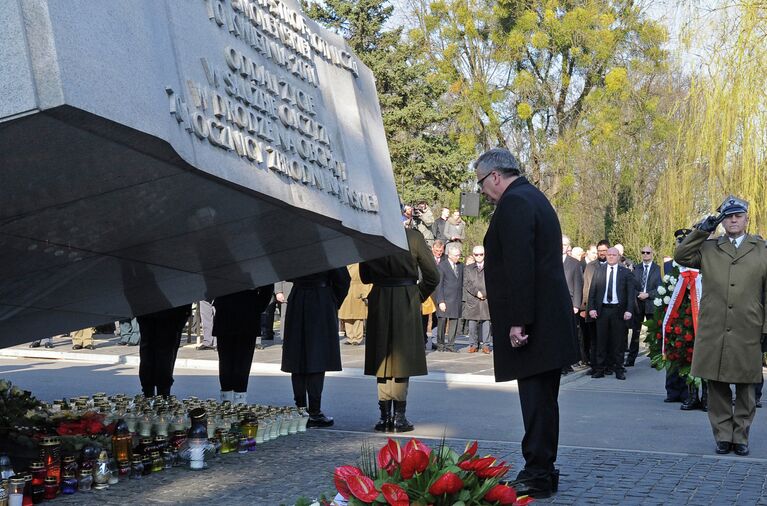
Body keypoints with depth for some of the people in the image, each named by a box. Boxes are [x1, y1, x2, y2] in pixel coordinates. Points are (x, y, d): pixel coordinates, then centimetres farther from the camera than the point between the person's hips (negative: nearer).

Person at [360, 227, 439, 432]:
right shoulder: (413, 237, -9)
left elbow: (365, 277, 7)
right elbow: (432, 276, -5)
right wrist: (418, 297, 9)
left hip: (379, 302, 2)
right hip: (407, 304, -2)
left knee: (382, 359, 10)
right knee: (403, 360, 6)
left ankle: (385, 415, 11)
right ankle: (399, 416, 7)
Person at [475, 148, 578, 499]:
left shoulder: (514, 203, -13)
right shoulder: (533, 197, 19)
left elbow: (519, 267, -22)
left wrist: (518, 322, -22)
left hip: (532, 324, -10)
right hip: (548, 321, 11)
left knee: (536, 400, -6)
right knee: (542, 400, 14)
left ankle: (537, 476, -2)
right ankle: (543, 471, 22)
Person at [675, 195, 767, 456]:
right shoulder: (708, 248, 12)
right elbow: (680, 256, 0)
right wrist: (702, 230, -4)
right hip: (713, 331, 1)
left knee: (745, 388, 7)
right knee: (717, 387, 4)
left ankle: (741, 437, 17)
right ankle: (723, 436, 14)